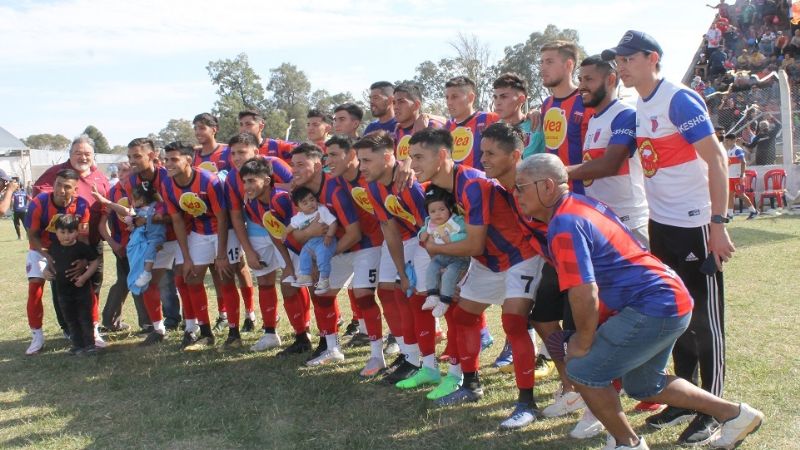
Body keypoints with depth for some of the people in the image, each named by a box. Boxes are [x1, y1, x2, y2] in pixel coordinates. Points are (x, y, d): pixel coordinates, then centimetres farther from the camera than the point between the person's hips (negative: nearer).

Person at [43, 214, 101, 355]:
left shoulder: (82, 247, -16)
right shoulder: (54, 247, -1)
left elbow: (95, 262, -9)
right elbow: (50, 260, 17)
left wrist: (84, 277, -18)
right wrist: (48, 270, -2)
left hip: (82, 289, -5)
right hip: (63, 291, 5)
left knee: (85, 318, 3)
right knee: (71, 320, 13)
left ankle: (89, 344, 13)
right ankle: (77, 344, 23)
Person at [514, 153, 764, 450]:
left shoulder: (564, 225, -19)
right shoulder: (580, 203, 11)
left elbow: (585, 294, -24)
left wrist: (583, 343, -9)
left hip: (653, 307, -10)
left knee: (583, 371, -3)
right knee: (643, 384, 25)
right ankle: (734, 414, 34)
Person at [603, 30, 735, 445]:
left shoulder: (680, 101, -15)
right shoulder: (638, 110, 9)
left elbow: (716, 160, -18)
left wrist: (718, 223, -22)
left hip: (694, 224, -8)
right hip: (660, 224, 8)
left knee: (703, 317, 0)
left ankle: (712, 410, 12)